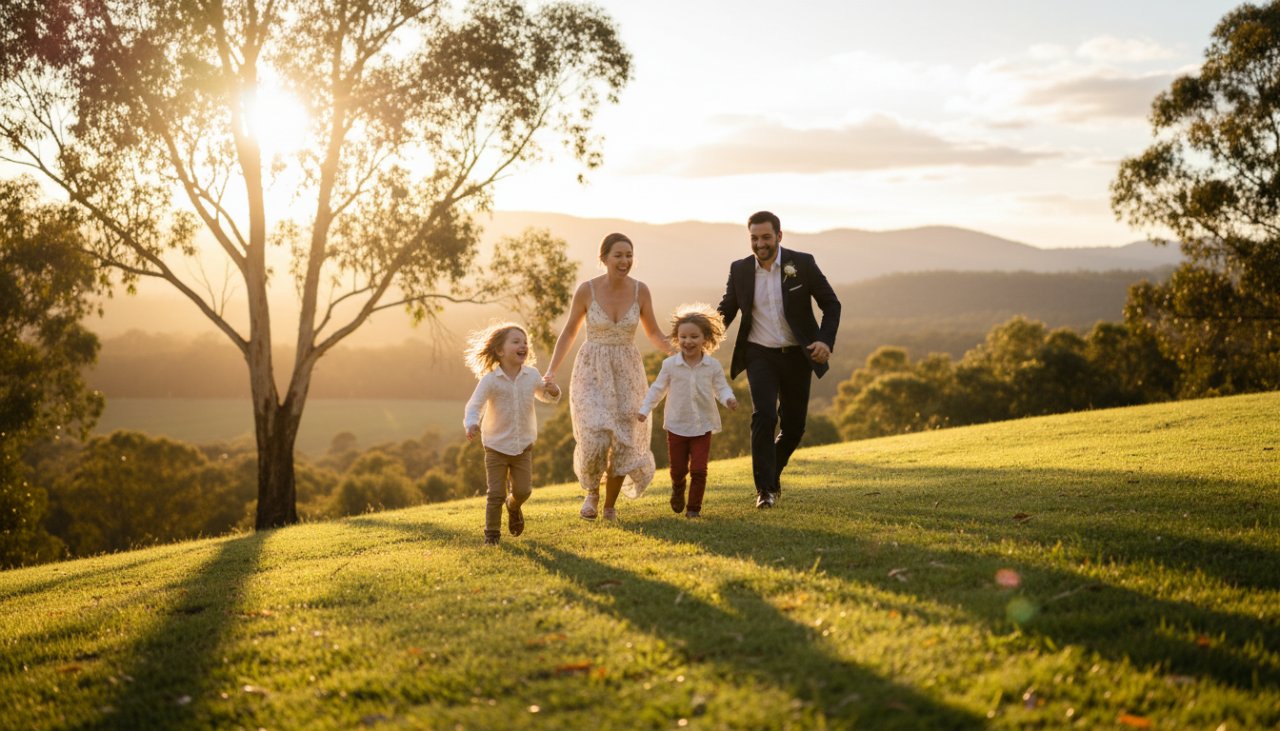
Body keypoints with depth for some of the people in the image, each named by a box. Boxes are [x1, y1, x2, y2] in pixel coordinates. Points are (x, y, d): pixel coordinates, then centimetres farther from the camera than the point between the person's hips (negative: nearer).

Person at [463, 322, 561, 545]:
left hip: (523, 446, 3)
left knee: (523, 490, 6)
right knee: (496, 493, -2)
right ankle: (492, 533, 14)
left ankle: (513, 506, 40)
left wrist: (553, 391, -9)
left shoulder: (532, 375, -2)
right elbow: (474, 406, -18)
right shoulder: (490, 380, -15)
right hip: (496, 446, -3)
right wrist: (472, 424, -39)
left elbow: (545, 396, 15)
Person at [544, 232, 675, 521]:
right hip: (592, 371, -2)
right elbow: (569, 331, 1)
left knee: (624, 442, 4)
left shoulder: (640, 290, -5)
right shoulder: (586, 290, -10)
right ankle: (592, 491, 14)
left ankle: (610, 505, 25)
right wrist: (551, 371, -5)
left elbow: (653, 332, 6)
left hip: (627, 372, 2)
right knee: (594, 438, -17)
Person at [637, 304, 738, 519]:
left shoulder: (713, 366, -7)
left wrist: (728, 399, -24)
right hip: (677, 426, 1)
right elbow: (658, 388, 3)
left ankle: (694, 507, 9)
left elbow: (721, 388, -2)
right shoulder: (670, 365, -7)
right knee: (678, 468, 10)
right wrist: (644, 409, -2)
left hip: (703, 426, 0)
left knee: (699, 469, -5)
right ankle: (678, 489, 44)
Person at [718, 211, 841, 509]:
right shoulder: (740, 270, -2)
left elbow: (831, 304, -1)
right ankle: (765, 489, -11)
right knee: (764, 416, -19)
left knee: (793, 426, 7)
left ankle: (773, 471, 34)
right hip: (760, 355, 0)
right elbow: (725, 311, 9)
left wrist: (826, 340, -17)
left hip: (797, 355, 1)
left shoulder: (802, 263, -7)